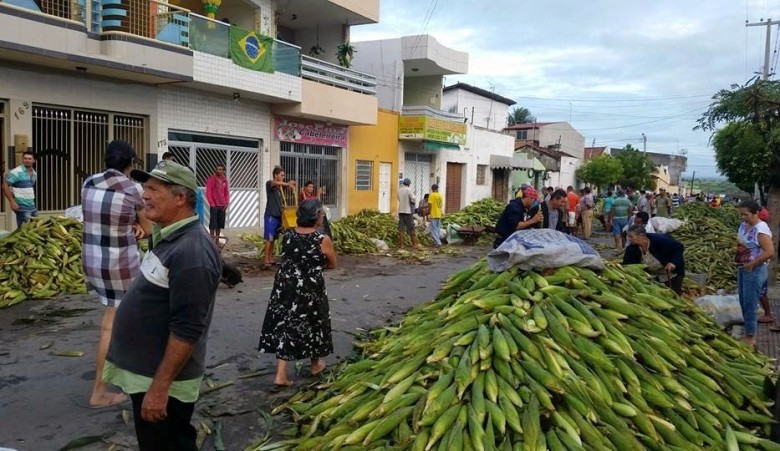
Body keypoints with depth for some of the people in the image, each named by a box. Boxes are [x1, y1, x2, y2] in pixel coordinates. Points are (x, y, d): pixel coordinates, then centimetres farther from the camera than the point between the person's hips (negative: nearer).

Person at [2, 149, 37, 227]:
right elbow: (5, 185, -14)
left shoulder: (34, 173, 10)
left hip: (33, 206, 7)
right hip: (22, 207, -7)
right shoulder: (16, 172, -12)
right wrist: (12, 201, -18)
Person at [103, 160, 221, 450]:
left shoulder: (191, 251, -25)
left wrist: (160, 387, -25)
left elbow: (186, 329, -27)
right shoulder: (168, 237, 7)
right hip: (146, 373, 10)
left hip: (162, 380, -10)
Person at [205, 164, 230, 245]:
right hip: (214, 206, -5)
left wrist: (226, 203, 3)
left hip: (222, 206, 5)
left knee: (220, 224, 8)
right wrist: (212, 204, -12)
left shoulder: (225, 180, 11)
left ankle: (217, 241, 16)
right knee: (213, 224, -4)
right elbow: (208, 193, -7)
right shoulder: (211, 179, -4)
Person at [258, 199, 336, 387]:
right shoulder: (323, 240, -14)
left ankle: (280, 375, 7)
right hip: (310, 290, -3)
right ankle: (316, 364, 38)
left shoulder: (287, 236, -1)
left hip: (285, 287, 4)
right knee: (313, 324, 18)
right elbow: (332, 265, -1)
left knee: (284, 326, 10)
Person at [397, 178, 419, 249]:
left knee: (401, 228, 4)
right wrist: (414, 199, 9)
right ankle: (414, 244, 8)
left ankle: (400, 245, 2)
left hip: (401, 211, 4)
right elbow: (413, 200, -12)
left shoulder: (399, 190, 6)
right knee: (411, 228, 3)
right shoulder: (408, 190, -10)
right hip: (408, 211, -4)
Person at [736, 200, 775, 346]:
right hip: (742, 269, 9)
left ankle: (750, 338, 12)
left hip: (754, 271, -9)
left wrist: (751, 264, -20)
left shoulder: (761, 230, -22)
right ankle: (747, 333, 30)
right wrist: (740, 265, 5)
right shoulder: (744, 225, 5)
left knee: (750, 305, -1)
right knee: (743, 303, 17)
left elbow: (770, 252, -29)